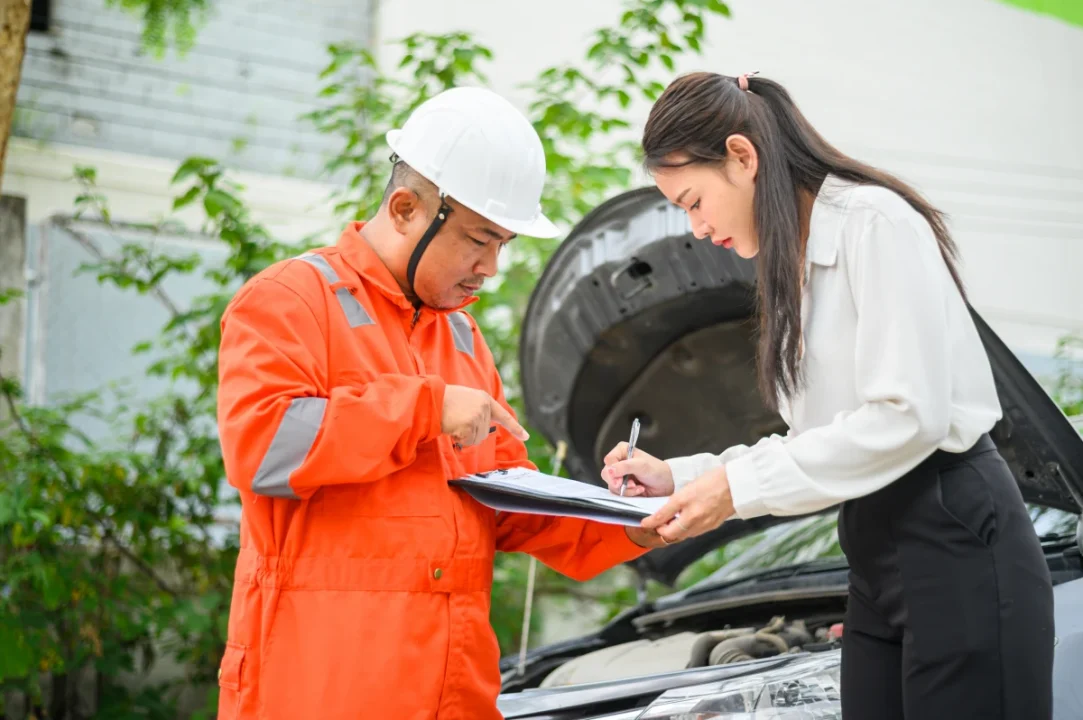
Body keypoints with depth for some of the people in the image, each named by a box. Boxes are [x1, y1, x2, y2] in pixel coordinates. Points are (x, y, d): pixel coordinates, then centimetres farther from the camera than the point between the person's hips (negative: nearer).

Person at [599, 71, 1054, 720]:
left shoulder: (874, 221, -11)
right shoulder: (797, 266, 17)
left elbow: (909, 417, -19)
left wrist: (740, 486, -16)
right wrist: (680, 476, 7)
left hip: (959, 546, -9)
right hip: (877, 555, 9)